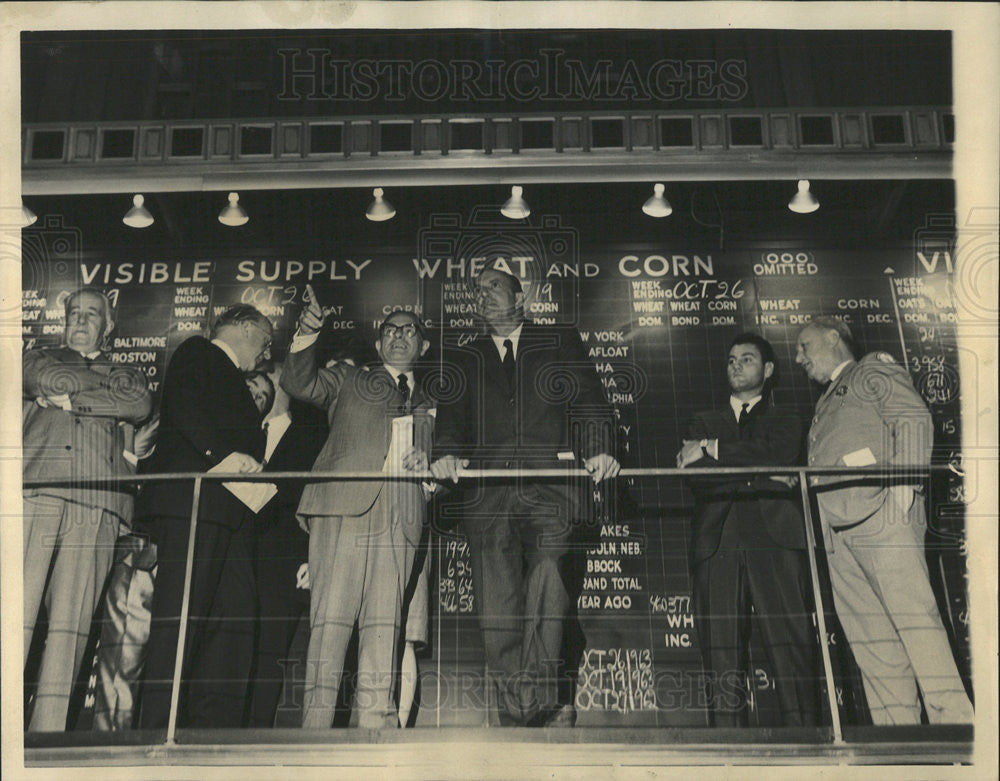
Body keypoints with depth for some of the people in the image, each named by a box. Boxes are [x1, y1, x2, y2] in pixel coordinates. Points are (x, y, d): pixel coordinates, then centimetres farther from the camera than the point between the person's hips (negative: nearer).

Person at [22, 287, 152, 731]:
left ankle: (48, 731, -9)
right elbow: (55, 381, 3)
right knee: (16, 613, -13)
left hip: (95, 503, 1)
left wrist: (70, 399, 4)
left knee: (72, 622, -8)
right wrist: (110, 389, 13)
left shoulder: (125, 375, 28)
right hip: (36, 491, 0)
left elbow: (141, 405, 5)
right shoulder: (38, 360, 27)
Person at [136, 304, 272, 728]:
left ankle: (214, 728, -2)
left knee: (236, 611, -2)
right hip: (190, 501, -9)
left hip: (228, 510, 9)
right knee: (181, 613, -13)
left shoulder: (233, 381, 33)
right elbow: (181, 404, -11)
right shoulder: (198, 351, 8)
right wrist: (221, 453, -21)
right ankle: (156, 726, -12)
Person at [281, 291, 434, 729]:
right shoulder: (349, 382, 21)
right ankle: (315, 724, -9)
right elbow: (298, 384, 3)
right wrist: (308, 334, -11)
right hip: (344, 506, -2)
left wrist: (428, 466, 1)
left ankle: (375, 723, -1)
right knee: (330, 617, -10)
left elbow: (434, 469, 25)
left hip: (400, 520, 3)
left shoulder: (427, 404, 28)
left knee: (384, 623, -4)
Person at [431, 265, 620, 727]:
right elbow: (451, 419, 14)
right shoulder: (464, 360, 27)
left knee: (548, 575, -24)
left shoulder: (561, 342, 21)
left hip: (550, 485, -2)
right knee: (497, 609, -7)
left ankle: (537, 700, -23)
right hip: (488, 493, 2)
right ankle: (515, 714, -3)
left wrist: (598, 449, -9)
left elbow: (589, 402, 10)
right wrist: (446, 455, -8)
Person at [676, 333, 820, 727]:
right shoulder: (703, 423, 27)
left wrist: (712, 450, -1)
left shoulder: (784, 419, 22)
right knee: (721, 652, -5)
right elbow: (694, 476, 9)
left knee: (791, 644, -11)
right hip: (717, 542, 1)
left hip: (773, 536, -1)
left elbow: (778, 454, -1)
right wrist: (757, 472, -2)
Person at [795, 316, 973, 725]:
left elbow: (915, 420, -4)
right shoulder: (826, 402, 34)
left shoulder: (874, 369, 12)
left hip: (880, 512, -7)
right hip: (838, 528, 7)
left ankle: (954, 718, -14)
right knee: (868, 636, 0)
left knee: (913, 615, -15)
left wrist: (903, 488, -15)